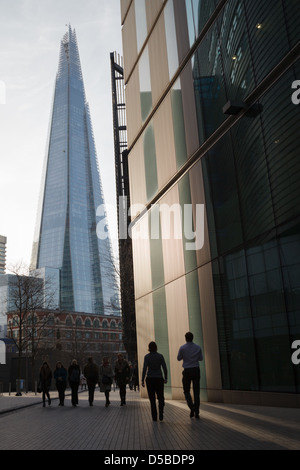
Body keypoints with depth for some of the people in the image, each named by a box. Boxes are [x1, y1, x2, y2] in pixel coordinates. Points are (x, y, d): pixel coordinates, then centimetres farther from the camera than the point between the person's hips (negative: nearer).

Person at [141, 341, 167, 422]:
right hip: (159, 379, 1)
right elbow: (164, 368, -2)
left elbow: (144, 369, -11)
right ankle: (161, 411, -11)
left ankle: (154, 417, 7)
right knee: (160, 397, 13)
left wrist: (142, 380, -6)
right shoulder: (160, 356, -1)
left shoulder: (147, 357, -6)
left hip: (150, 379, -1)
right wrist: (166, 378, 9)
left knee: (152, 398, 9)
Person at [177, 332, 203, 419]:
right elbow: (201, 358, 13)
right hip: (196, 370, 2)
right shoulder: (198, 347, 1)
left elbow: (179, 358, 5)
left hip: (187, 371, -2)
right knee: (196, 392, 7)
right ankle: (196, 412, 3)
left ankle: (192, 407, -10)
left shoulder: (182, 348, -8)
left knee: (186, 391, 11)